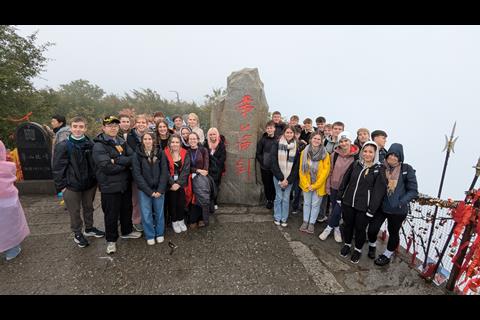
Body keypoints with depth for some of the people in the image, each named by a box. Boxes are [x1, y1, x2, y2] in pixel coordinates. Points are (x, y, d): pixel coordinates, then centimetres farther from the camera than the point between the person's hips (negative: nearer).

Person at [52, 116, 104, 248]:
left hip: (89, 184, 4)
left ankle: (89, 229, 39)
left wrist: (95, 179, 5)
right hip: (72, 186, -3)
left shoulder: (90, 144, -1)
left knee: (89, 207, 19)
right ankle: (77, 234, 30)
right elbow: (58, 168, -9)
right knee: (74, 211, 11)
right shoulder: (63, 146, -10)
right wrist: (61, 185, -10)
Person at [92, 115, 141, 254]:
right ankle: (111, 240, 27)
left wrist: (117, 160, -20)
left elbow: (133, 158, -6)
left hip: (125, 183, 6)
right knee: (111, 214, 8)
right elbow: (107, 167, -23)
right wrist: (125, 163, -13)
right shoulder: (99, 145, -12)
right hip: (110, 186, -6)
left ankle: (127, 231, 42)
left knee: (127, 209, 20)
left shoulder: (122, 142, 8)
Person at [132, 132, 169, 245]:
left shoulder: (160, 153, 1)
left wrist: (160, 189, -11)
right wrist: (149, 191, -12)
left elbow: (164, 172, -2)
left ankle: (160, 234, 27)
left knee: (159, 212, 8)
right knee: (146, 214, 4)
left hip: (159, 189, 1)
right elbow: (137, 174, -5)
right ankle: (150, 236, 23)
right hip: (144, 190, 0)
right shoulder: (137, 155, -1)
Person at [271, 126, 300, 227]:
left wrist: (288, 179, -8)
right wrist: (281, 178, -12)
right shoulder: (277, 144, -5)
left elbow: (297, 165, 0)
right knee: (279, 197, 6)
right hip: (278, 176, -1)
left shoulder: (296, 146, 0)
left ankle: (284, 218, 23)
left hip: (289, 178, 1)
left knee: (286, 198, 8)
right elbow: (274, 162, -8)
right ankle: (277, 218, 23)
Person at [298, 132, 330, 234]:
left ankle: (312, 223, 25)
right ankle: (305, 222, 29)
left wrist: (315, 185, -12)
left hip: (318, 185, -1)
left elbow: (325, 171, -10)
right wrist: (306, 184, -9)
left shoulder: (325, 154, -9)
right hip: (307, 184, 2)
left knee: (315, 204, 9)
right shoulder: (304, 152, -5)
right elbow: (301, 170, -3)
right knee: (306, 203, 14)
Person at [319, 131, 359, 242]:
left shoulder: (356, 156, -12)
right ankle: (336, 229, 33)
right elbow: (330, 171, 4)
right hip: (334, 187, 3)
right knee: (334, 208, 13)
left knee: (338, 209, -6)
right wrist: (328, 186, 4)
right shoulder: (334, 154, -2)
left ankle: (329, 227, 18)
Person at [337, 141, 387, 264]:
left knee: (360, 228, 11)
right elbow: (345, 181, 8)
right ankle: (347, 245, 40)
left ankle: (358, 249, 35)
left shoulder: (379, 169, -9)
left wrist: (372, 209, -13)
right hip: (348, 202, 3)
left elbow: (379, 190, -11)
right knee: (347, 224, 16)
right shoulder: (355, 164, 1)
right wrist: (339, 197, 8)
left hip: (364, 206, -3)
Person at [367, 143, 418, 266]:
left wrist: (400, 203, -17)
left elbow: (413, 190, -8)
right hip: (380, 206, 2)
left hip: (397, 210, -1)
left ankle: (387, 256, 38)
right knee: (372, 229, 2)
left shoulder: (407, 169, -10)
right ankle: (372, 246, 35)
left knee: (393, 233, 15)